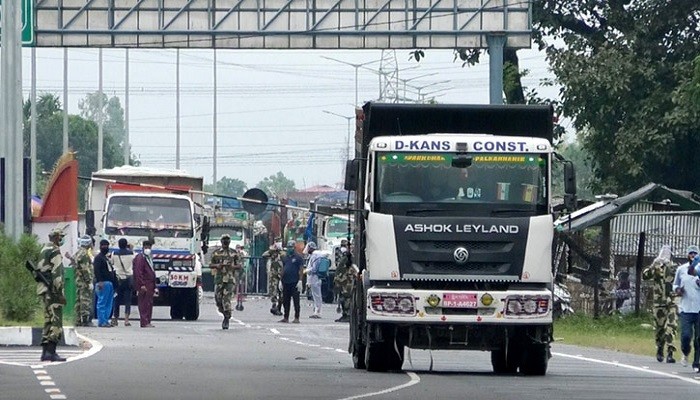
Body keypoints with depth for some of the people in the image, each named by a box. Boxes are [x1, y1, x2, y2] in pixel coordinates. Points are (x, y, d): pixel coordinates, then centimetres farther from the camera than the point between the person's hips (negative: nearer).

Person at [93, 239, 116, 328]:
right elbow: (97, 270, -14)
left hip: (110, 283, 9)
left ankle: (106, 320, 10)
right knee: (102, 303, -10)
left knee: (109, 304, 7)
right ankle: (102, 321, -11)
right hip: (103, 283, -9)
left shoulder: (107, 258, 24)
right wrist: (99, 281, -23)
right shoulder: (98, 257, -3)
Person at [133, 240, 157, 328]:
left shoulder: (149, 258, 21)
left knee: (149, 303, 10)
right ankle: (144, 322, -11)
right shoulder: (140, 258, -9)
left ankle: (147, 322, 14)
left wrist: (154, 286, 22)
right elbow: (138, 272, -16)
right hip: (144, 285, -9)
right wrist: (142, 285, -21)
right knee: (144, 304, -9)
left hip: (150, 285, 9)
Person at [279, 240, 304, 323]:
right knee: (285, 301, 8)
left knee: (296, 301, -4)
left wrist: (300, 281, -15)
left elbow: (301, 270, -7)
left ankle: (296, 318, -2)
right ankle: (286, 317, 14)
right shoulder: (285, 258, 15)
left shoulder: (298, 258, -3)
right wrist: (281, 281, 13)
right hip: (286, 282, 6)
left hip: (294, 282, -6)